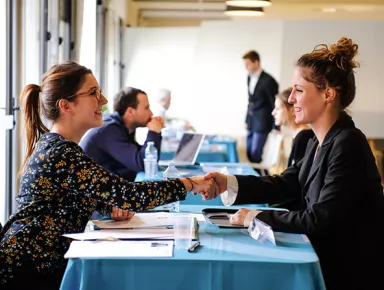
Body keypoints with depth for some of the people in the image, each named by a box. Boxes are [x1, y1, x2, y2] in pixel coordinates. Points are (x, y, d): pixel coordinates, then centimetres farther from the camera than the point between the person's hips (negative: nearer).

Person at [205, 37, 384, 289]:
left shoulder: (348, 145, -23)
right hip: (328, 259, 8)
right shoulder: (320, 142, 8)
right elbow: (283, 184, 5)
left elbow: (319, 220, -23)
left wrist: (257, 217, -15)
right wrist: (229, 183, -9)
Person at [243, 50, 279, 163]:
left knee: (255, 155, -9)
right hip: (251, 123, 8)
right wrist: (247, 120, 16)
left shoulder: (268, 81, -15)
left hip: (262, 123, -8)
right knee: (249, 153, 8)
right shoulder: (250, 77, 8)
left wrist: (276, 127, -9)